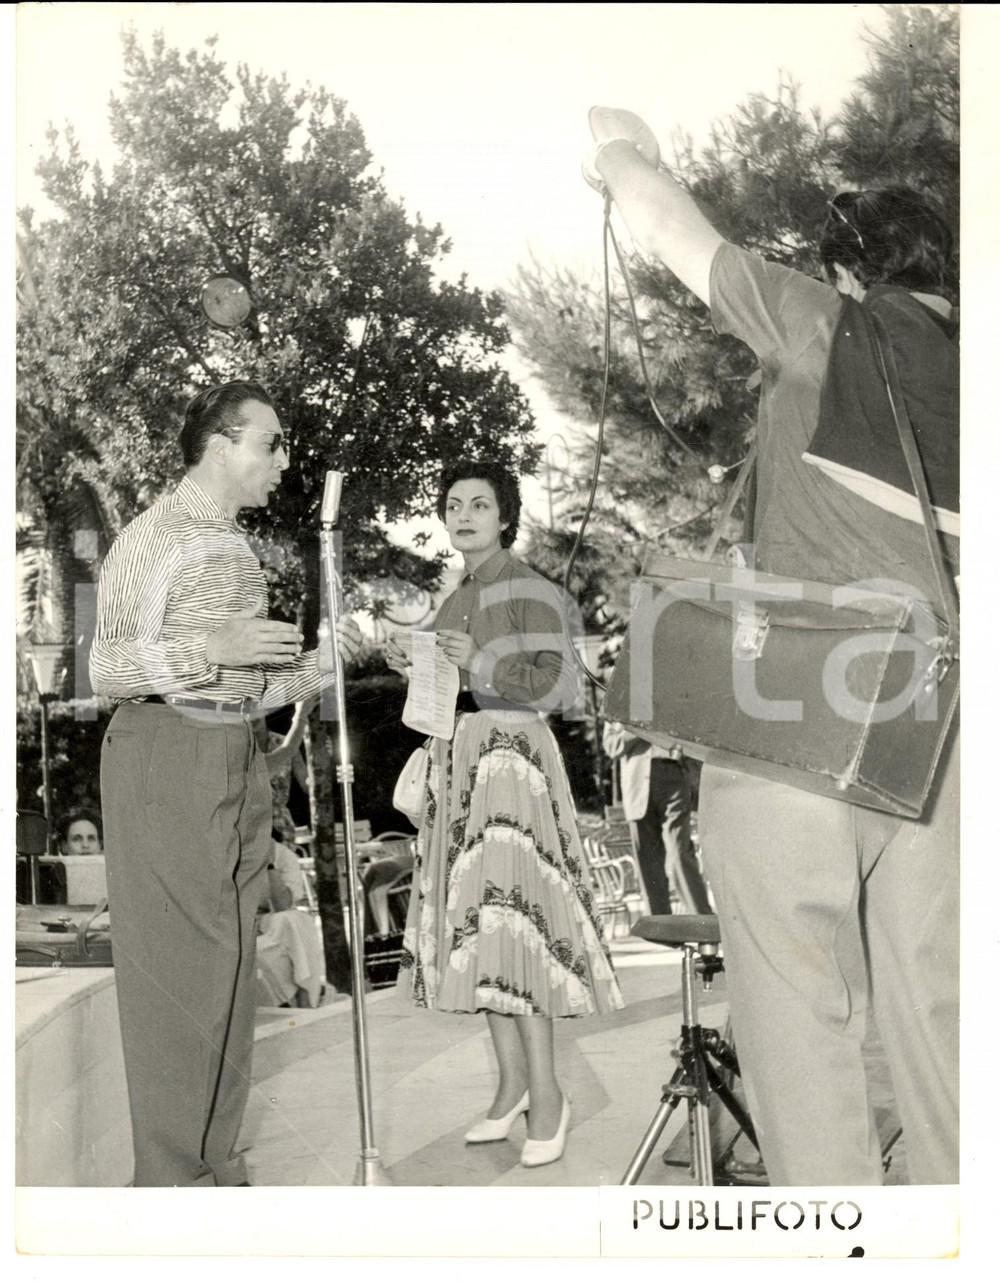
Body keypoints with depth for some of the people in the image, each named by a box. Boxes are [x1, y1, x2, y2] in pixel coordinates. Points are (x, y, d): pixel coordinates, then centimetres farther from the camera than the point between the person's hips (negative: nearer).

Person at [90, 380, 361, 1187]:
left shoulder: (239, 551, 16)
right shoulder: (153, 538, -7)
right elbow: (107, 669, -12)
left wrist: (320, 661, 7)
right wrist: (210, 647, -23)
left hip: (239, 762, 8)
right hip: (166, 758, -8)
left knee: (230, 964, 10)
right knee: (175, 967, -4)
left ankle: (217, 1164, 21)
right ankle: (170, 1175, 6)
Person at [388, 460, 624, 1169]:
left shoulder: (529, 590, -6)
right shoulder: (458, 597, 17)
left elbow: (556, 683, -15)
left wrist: (480, 660, -27)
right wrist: (415, 665, 7)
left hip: (512, 758, -8)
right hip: (460, 758, 8)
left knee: (511, 912, -12)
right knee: (477, 918, 7)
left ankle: (547, 1092, -3)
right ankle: (513, 1083, 15)